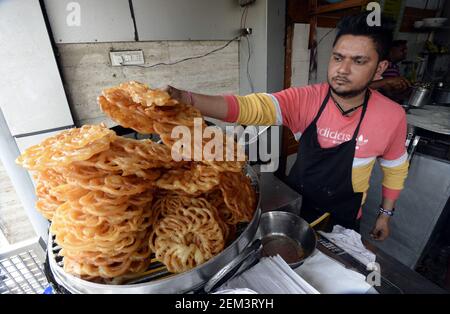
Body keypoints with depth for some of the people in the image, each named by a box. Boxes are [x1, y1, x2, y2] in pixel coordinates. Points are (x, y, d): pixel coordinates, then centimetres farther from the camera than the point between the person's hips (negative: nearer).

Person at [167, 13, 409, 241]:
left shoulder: (392, 117, -17)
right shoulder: (303, 100, -21)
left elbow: (396, 167, 0)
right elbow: (253, 106, -37)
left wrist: (385, 214, 6)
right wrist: (187, 99, -51)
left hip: (342, 218, 0)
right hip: (295, 203, 1)